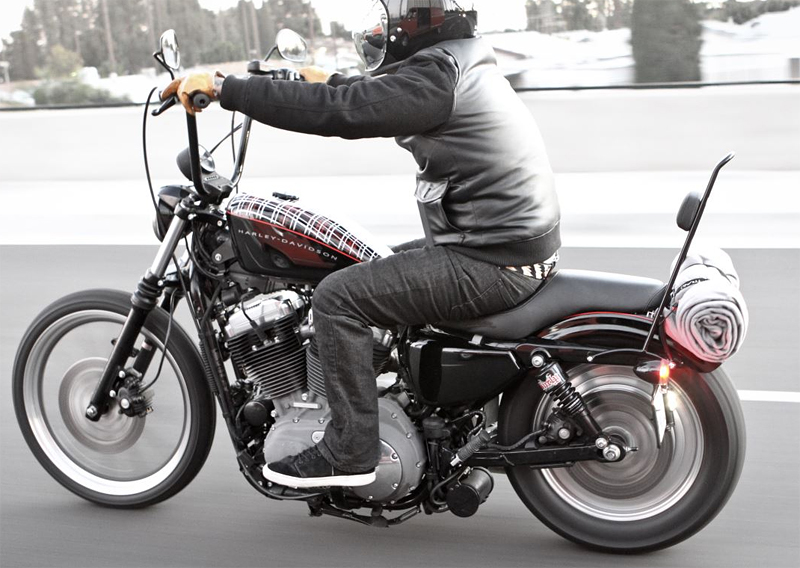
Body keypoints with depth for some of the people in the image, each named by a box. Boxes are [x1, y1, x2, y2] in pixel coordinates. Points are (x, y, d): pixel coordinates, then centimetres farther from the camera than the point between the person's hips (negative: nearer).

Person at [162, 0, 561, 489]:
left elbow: (336, 112, -24)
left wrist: (223, 87, -19)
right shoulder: (466, 64, 13)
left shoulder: (436, 75, -17)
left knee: (339, 297, -10)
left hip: (491, 262, -10)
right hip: (520, 243, 10)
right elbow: (380, 100, 30)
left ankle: (350, 452, -3)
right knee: (383, 268, 28)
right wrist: (330, 80, 40)